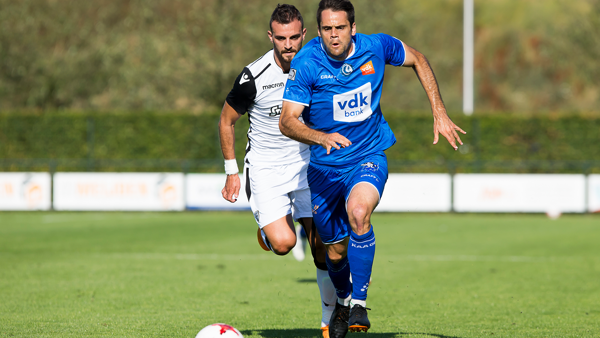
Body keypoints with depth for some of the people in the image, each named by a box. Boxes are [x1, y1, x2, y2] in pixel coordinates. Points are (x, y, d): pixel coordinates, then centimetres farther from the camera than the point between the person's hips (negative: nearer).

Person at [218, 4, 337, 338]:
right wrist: (232, 171, -2)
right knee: (283, 244, -19)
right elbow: (227, 121, -1)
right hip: (265, 165, -3)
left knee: (323, 243, -7)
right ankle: (268, 229, 18)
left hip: (307, 162, 3)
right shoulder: (254, 76, -16)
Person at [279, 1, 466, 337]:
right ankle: (343, 300, 44)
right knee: (336, 249, 10)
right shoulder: (306, 63, -18)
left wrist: (440, 113, 4)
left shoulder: (377, 47, -12)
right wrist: (322, 137, -41)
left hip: (369, 156, -1)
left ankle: (360, 302, -20)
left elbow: (418, 60, 9)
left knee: (358, 212, -31)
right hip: (325, 166, 1)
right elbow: (287, 121, -22)